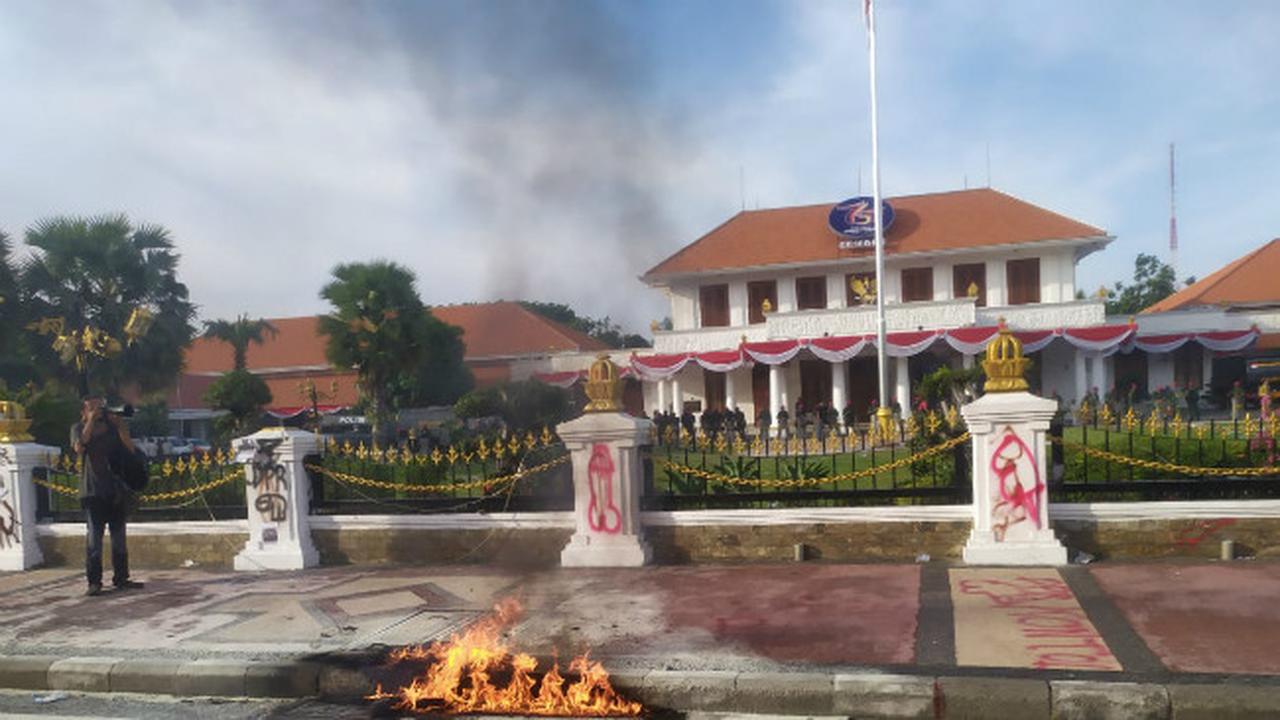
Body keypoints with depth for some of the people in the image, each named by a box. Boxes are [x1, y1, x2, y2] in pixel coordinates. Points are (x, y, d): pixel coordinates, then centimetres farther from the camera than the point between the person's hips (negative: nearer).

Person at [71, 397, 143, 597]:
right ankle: (94, 581, -3)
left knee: (119, 535, 8)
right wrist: (90, 422, -14)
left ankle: (121, 578, 16)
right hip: (93, 490, -3)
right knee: (94, 535, -7)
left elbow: (130, 449, 1)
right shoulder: (79, 428, 5)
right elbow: (79, 448, -14)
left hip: (116, 488, 3)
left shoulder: (113, 426, 9)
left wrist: (120, 426, -8)